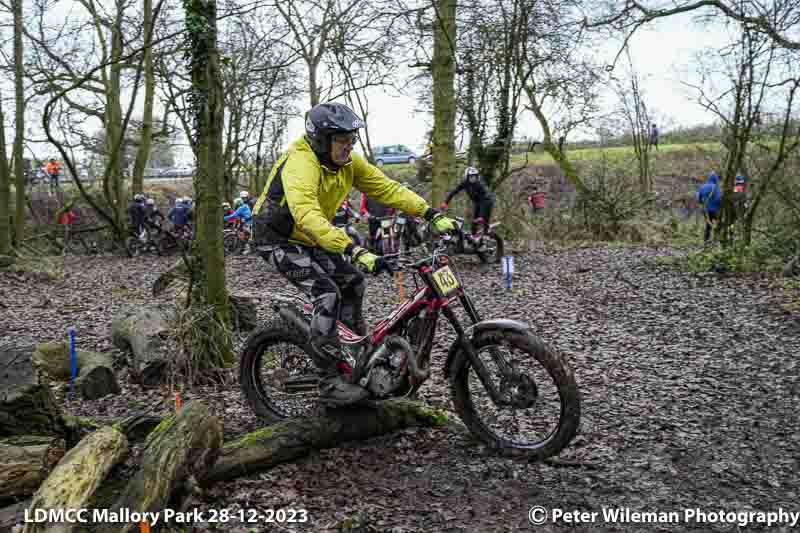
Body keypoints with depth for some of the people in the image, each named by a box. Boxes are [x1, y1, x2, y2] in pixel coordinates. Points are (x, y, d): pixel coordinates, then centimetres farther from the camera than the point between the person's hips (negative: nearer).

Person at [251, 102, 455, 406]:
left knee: (352, 280, 4)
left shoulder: (348, 162, -7)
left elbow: (388, 188, -8)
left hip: (309, 239, 8)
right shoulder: (300, 164, -32)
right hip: (278, 240, -8)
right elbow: (308, 217, -47)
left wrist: (433, 215, -18)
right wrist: (357, 252, -57)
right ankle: (329, 383, -13)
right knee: (327, 294, -21)